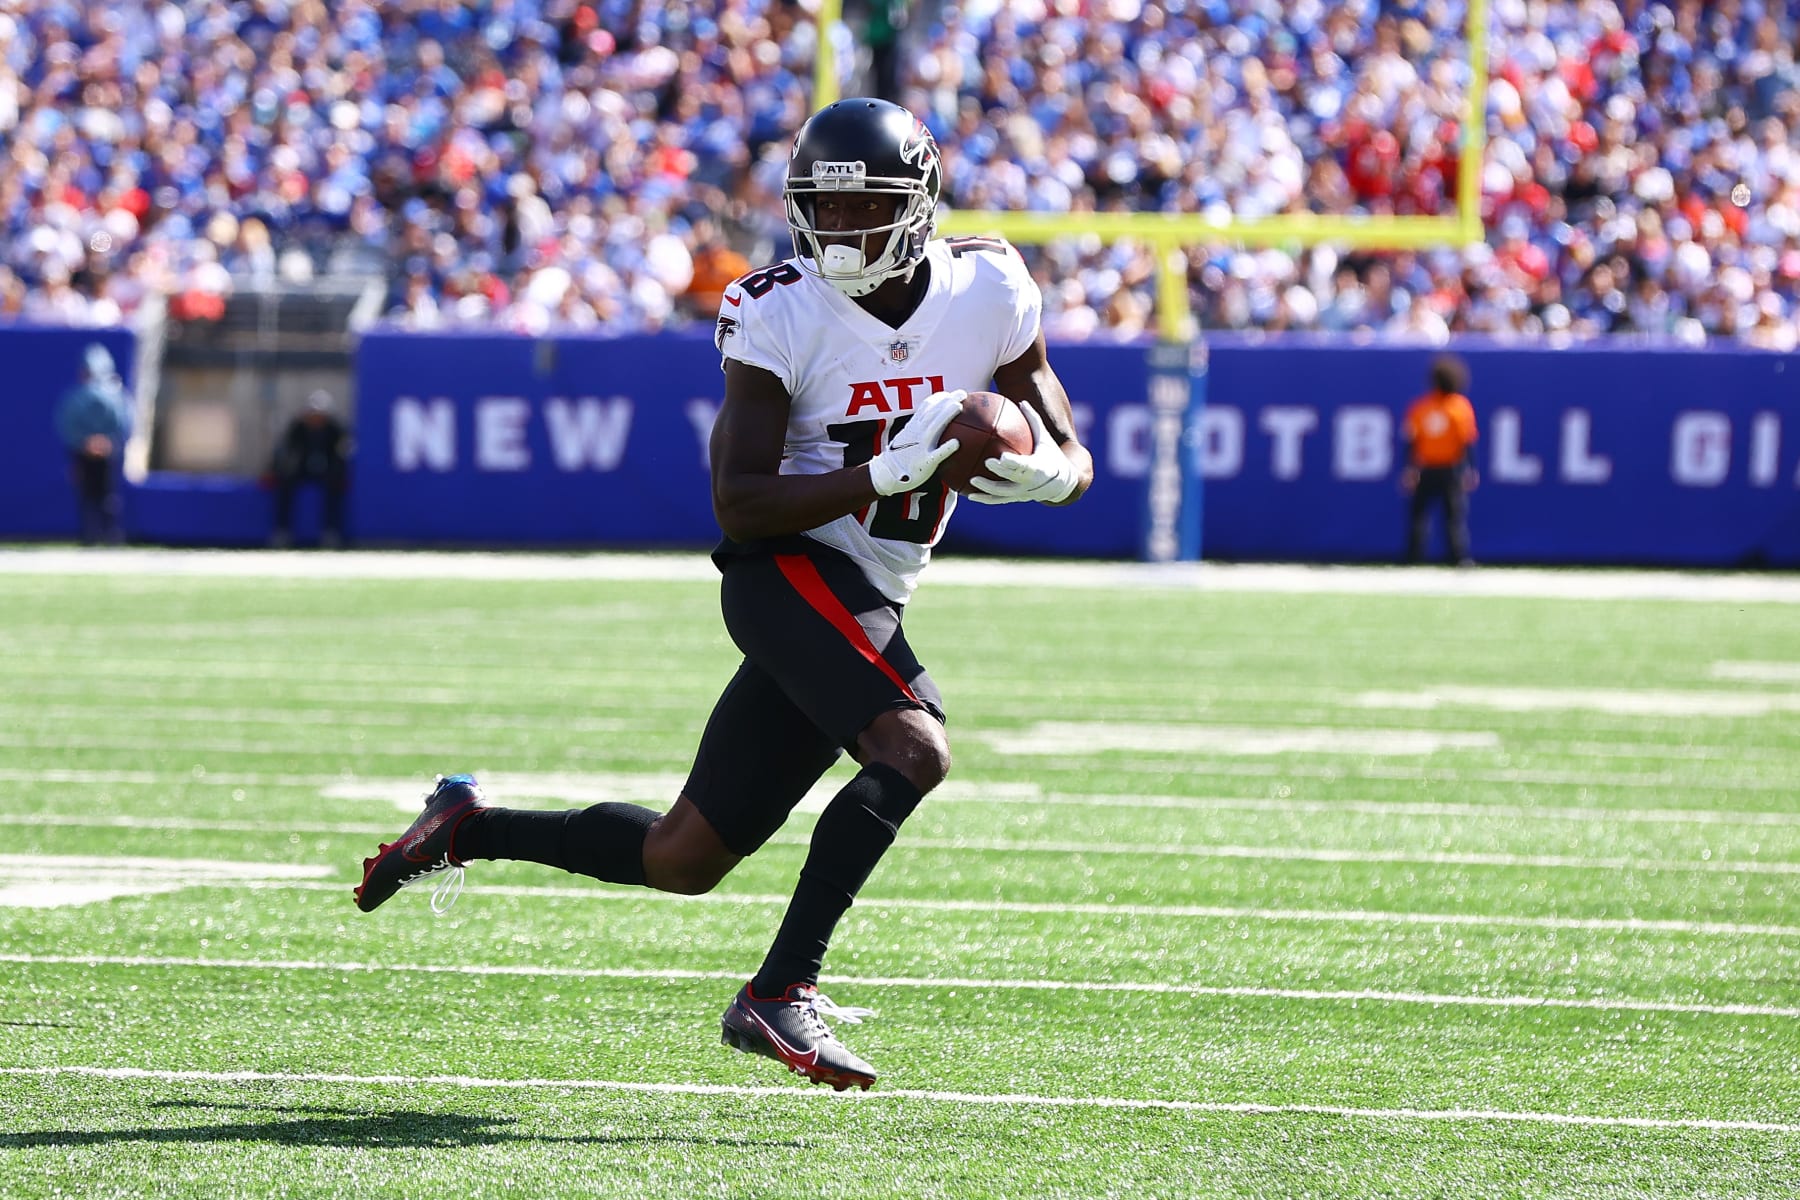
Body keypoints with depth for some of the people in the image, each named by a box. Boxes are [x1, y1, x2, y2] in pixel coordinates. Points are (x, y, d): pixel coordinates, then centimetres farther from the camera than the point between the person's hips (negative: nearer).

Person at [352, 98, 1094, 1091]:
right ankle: (780, 996, -26)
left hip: (866, 607, 6)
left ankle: (467, 825, 28)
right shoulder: (780, 313, -11)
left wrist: (1041, 469, -16)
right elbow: (739, 503, -15)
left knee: (683, 860, 8)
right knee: (913, 749, -30)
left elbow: (1071, 460, 9)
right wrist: (887, 472, -26)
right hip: (789, 567, -6)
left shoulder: (988, 291, 1)